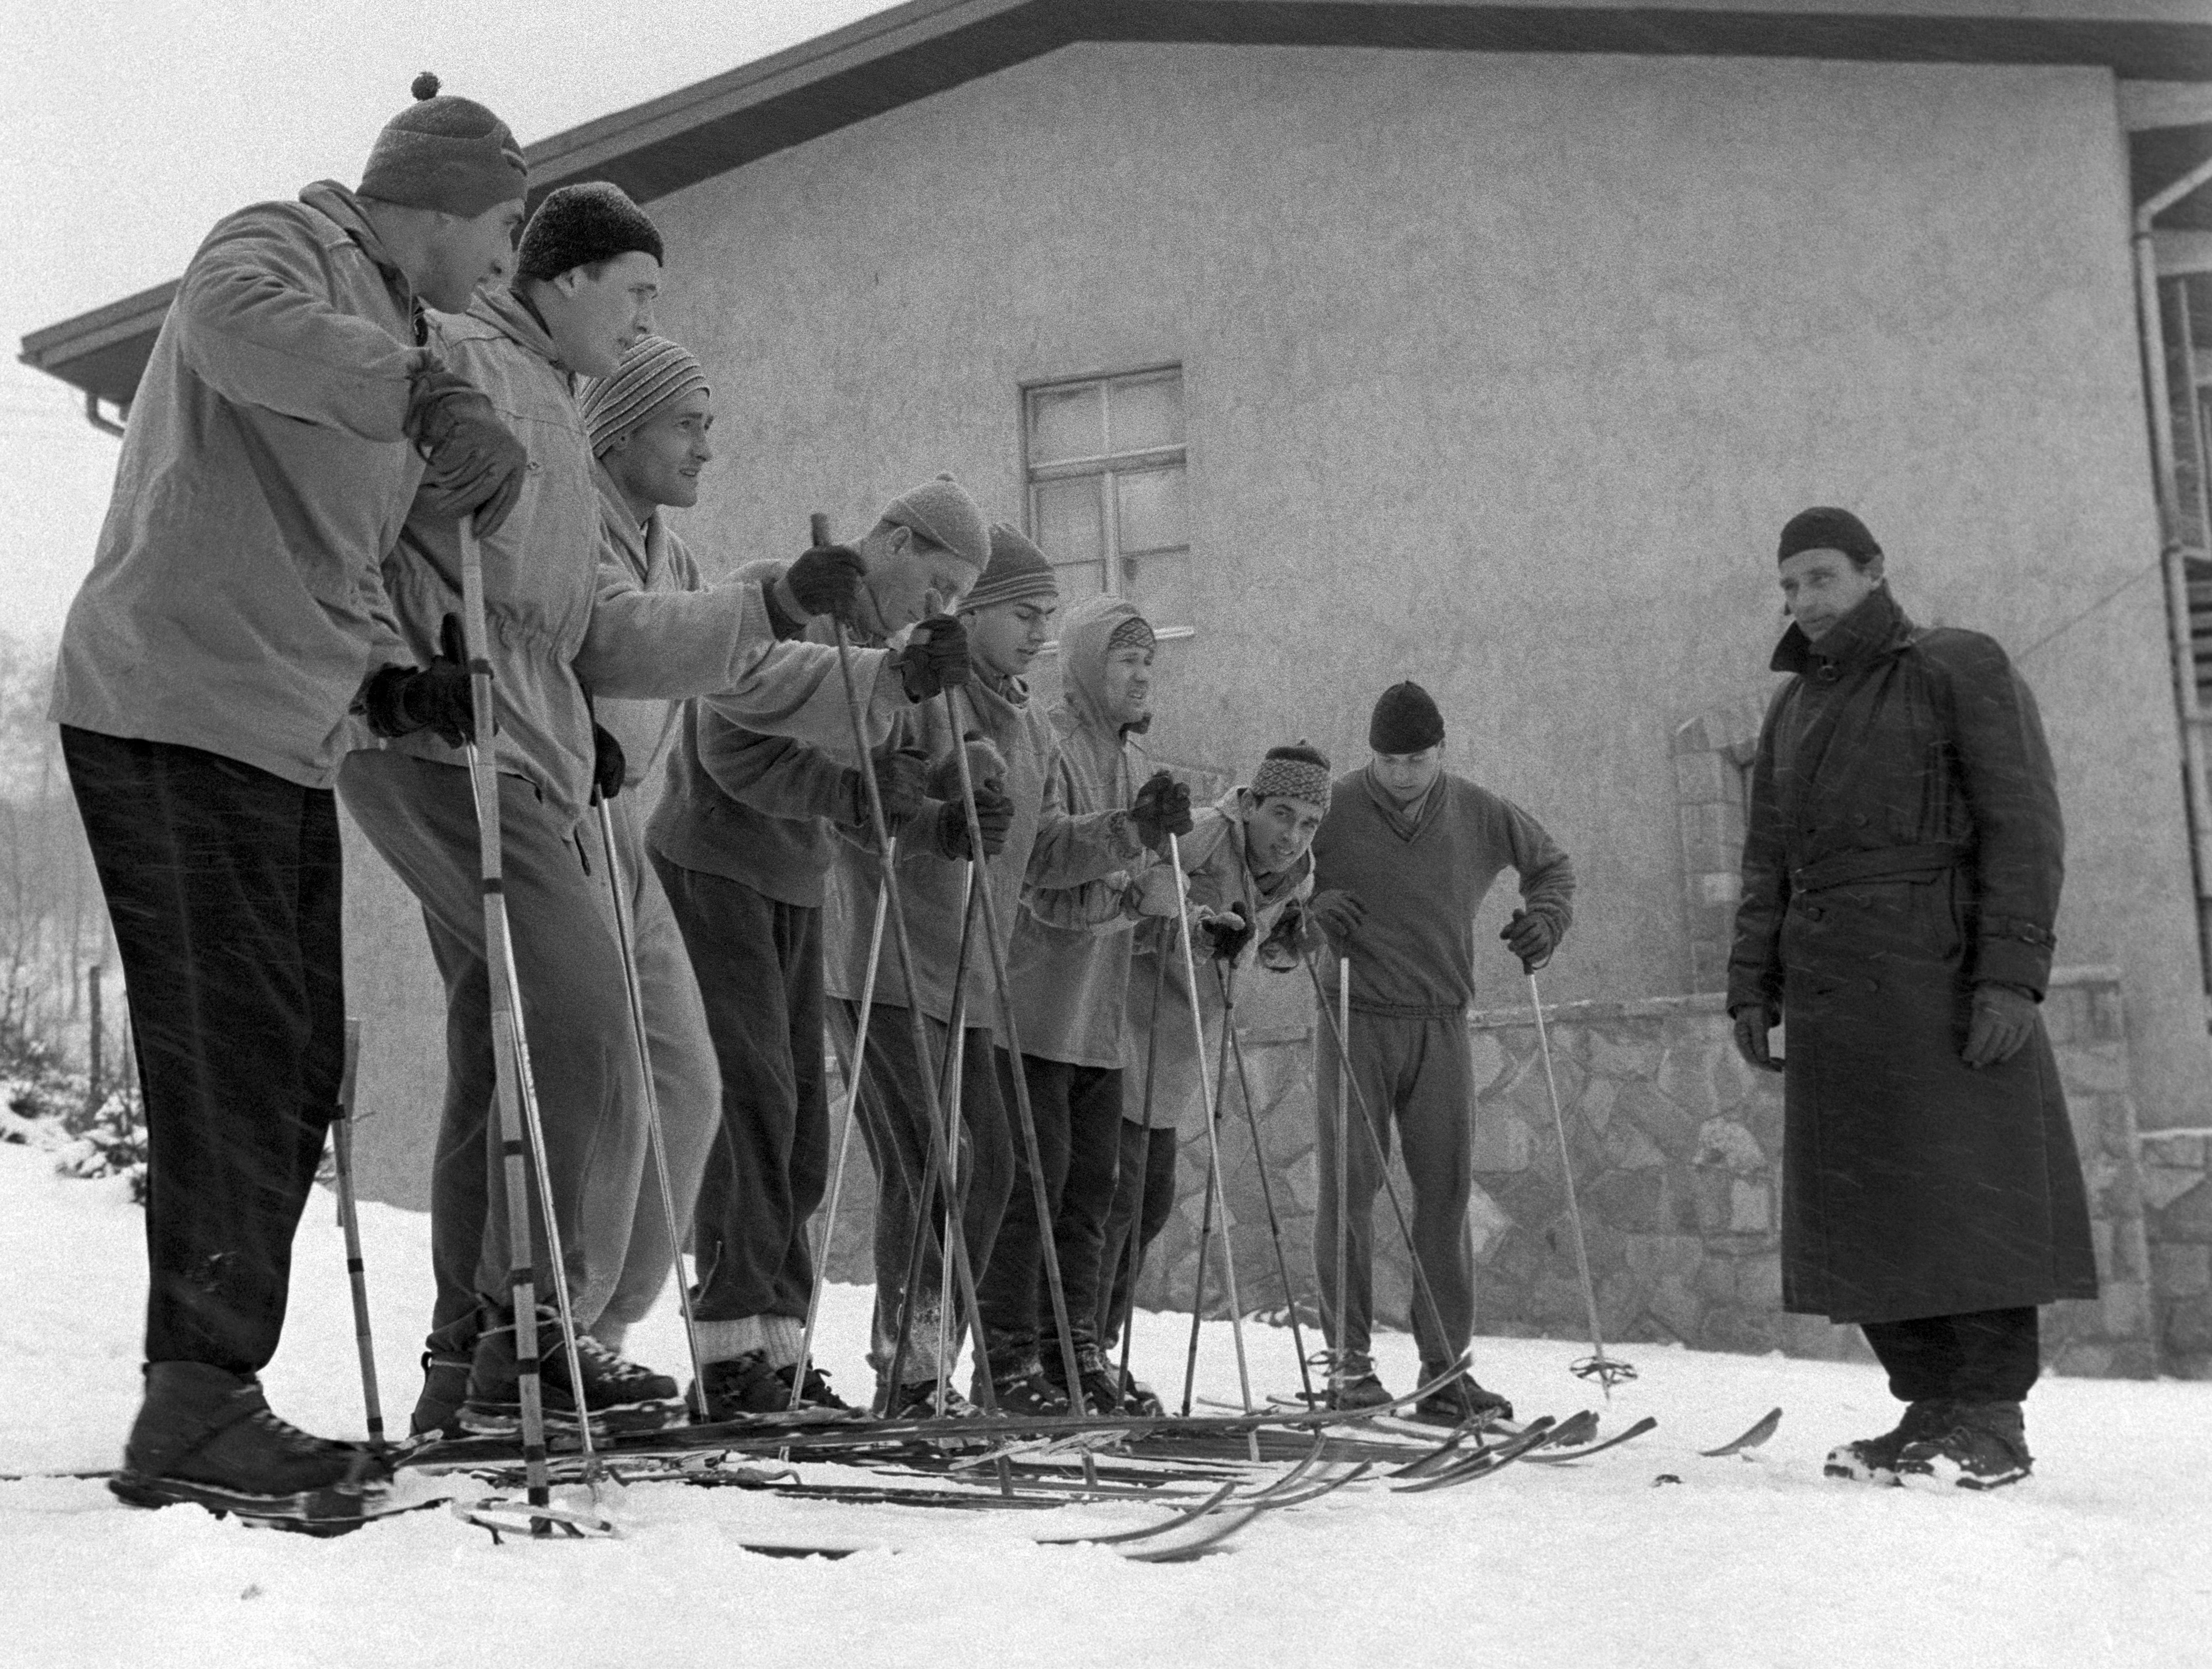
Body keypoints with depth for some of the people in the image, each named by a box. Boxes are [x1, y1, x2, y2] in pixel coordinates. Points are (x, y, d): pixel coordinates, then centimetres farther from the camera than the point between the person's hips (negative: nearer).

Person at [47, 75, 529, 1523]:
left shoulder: (386, 342, 24)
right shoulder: (287, 246, -4)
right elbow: (233, 319, -30)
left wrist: (383, 672, 10)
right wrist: (428, 393, -41)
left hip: (284, 742, 10)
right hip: (174, 714, -10)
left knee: (294, 1070, 9)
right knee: (233, 1063, -13)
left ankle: (211, 1398, 16)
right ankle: (196, 1416, -10)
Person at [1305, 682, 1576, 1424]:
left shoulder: (1479, 814, 5)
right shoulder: (1332, 809, -3)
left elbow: (1551, 864, 21)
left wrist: (1545, 919, 1)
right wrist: (1313, 907, -19)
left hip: (1442, 1024, 2)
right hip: (1356, 1019, -2)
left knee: (1446, 1190, 1)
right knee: (1349, 1186, -3)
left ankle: (1445, 1368, 7)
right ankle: (1348, 1359, 7)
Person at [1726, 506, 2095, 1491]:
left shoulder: (1960, 670, 3)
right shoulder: (1793, 710, 22)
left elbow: (2025, 826, -5)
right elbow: (1767, 862, 22)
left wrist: (2013, 970, -15)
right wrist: (1752, 984, 11)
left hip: (1939, 979, -6)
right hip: (1828, 994, 6)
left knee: (1963, 1189, -8)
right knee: (1861, 1212, 2)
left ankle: (1992, 1422, -3)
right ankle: (1930, 1408, 8)